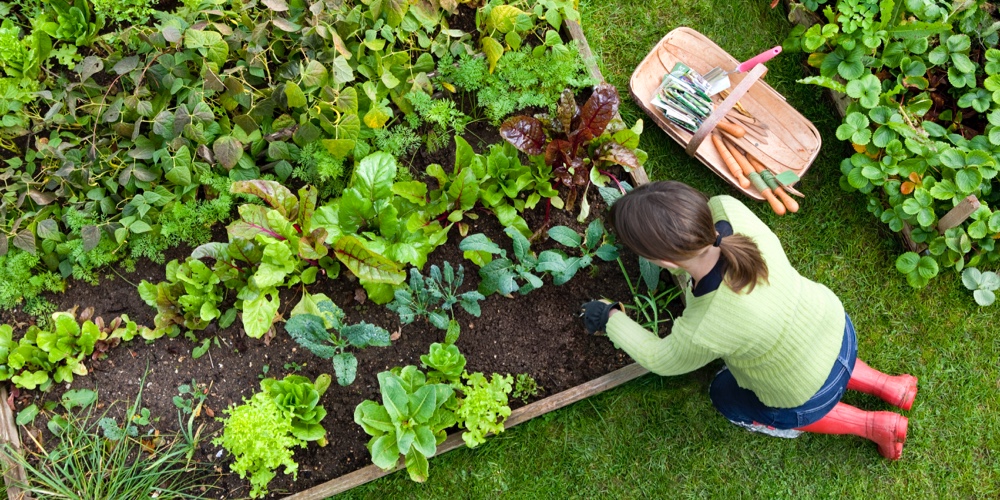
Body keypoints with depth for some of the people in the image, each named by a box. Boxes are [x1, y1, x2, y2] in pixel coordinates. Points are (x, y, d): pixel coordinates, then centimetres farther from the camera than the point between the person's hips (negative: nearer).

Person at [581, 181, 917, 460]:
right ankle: (887, 386, 35)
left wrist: (611, 319, -4)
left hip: (810, 396, -5)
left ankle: (872, 425, 25)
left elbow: (662, 360, -17)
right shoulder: (728, 210, -32)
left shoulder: (703, 333, -42)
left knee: (727, 397, 26)